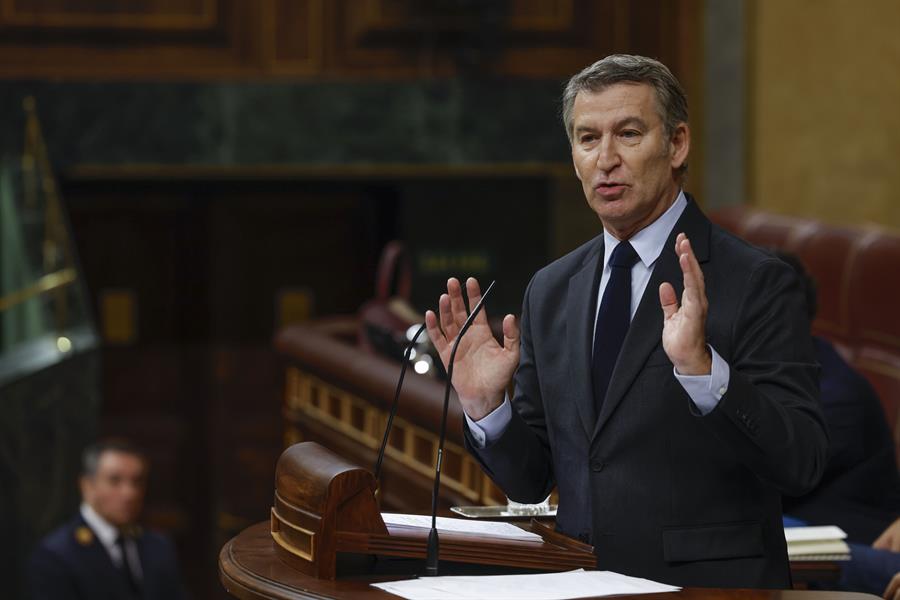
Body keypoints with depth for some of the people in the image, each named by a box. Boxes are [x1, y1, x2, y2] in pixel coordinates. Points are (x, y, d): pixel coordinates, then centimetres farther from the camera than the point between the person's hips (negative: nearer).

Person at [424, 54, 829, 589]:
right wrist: (484, 405, -3)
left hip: (708, 584, -5)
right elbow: (530, 482, 15)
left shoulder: (758, 282, -4)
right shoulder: (550, 291, 12)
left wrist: (702, 368, -25)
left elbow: (803, 464, -13)